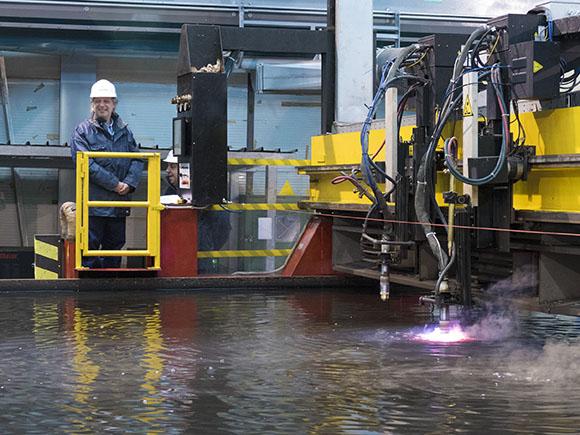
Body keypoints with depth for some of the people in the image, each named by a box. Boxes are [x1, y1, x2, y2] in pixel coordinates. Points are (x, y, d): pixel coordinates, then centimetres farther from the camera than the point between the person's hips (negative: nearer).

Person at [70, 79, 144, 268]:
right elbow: (86, 165, -12)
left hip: (119, 203, 5)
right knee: (89, 247, -4)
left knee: (115, 246, 12)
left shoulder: (124, 131, 15)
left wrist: (129, 183, -9)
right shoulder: (83, 131, -1)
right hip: (93, 202, -5)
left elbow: (137, 159, 10)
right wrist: (115, 184, -15)